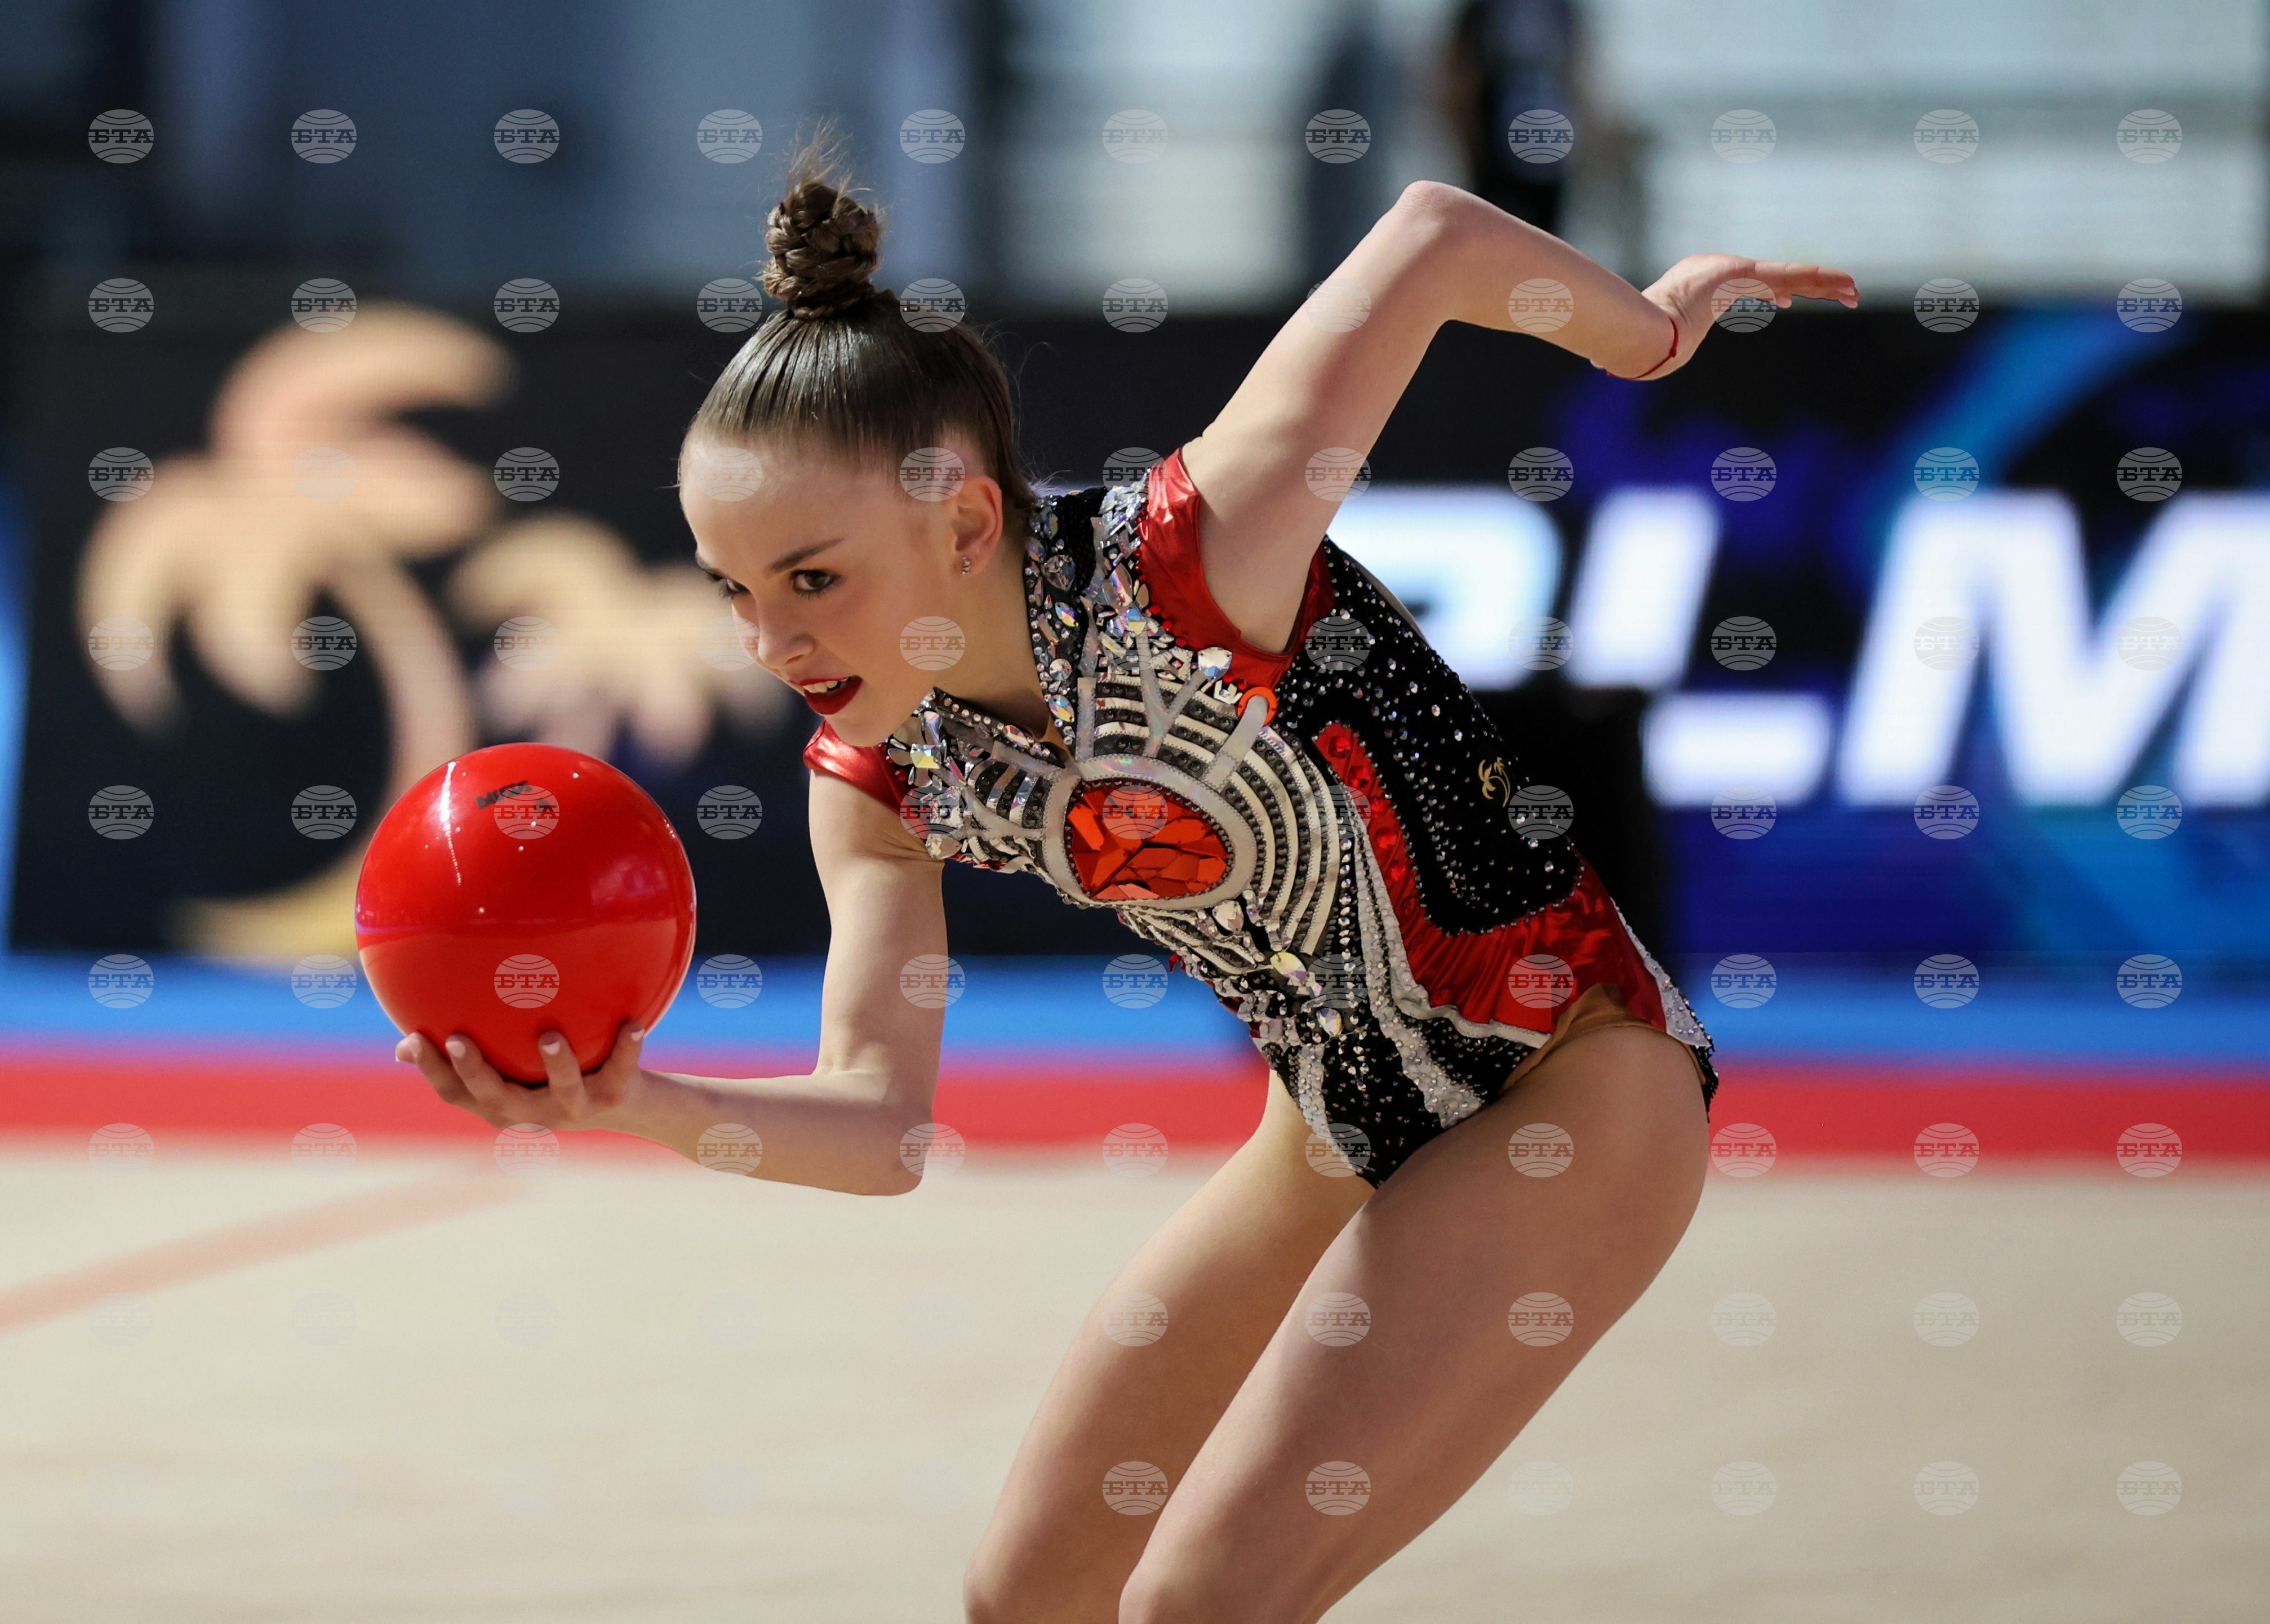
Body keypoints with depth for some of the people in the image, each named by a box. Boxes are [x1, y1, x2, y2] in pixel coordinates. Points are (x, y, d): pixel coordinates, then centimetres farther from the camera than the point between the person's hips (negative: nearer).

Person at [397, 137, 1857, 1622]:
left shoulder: (1188, 569, -29)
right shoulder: (875, 776, -7)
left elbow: (1435, 236, -22)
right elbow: (877, 1123, -10)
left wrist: (1644, 327, -3)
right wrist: (638, 1102, -28)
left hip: (1568, 1088, -8)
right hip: (1340, 1134, 8)